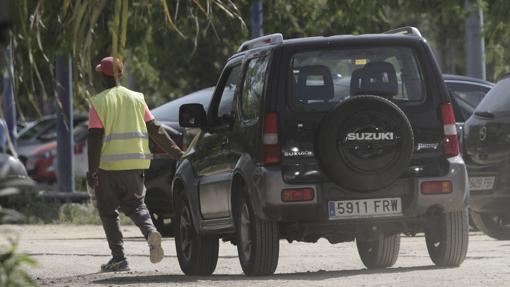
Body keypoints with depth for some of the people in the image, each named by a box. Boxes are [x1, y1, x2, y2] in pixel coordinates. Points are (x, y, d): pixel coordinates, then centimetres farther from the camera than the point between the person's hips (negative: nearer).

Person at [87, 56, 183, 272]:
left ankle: (119, 258, 1)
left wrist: (92, 170, -12)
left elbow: (95, 138, -11)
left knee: (108, 211, 8)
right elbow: (155, 130, 6)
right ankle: (151, 232, -19)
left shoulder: (98, 103, -4)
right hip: (135, 164, 4)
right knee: (135, 205, 13)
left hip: (108, 165, -4)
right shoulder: (136, 99, 8)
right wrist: (177, 152, 11)